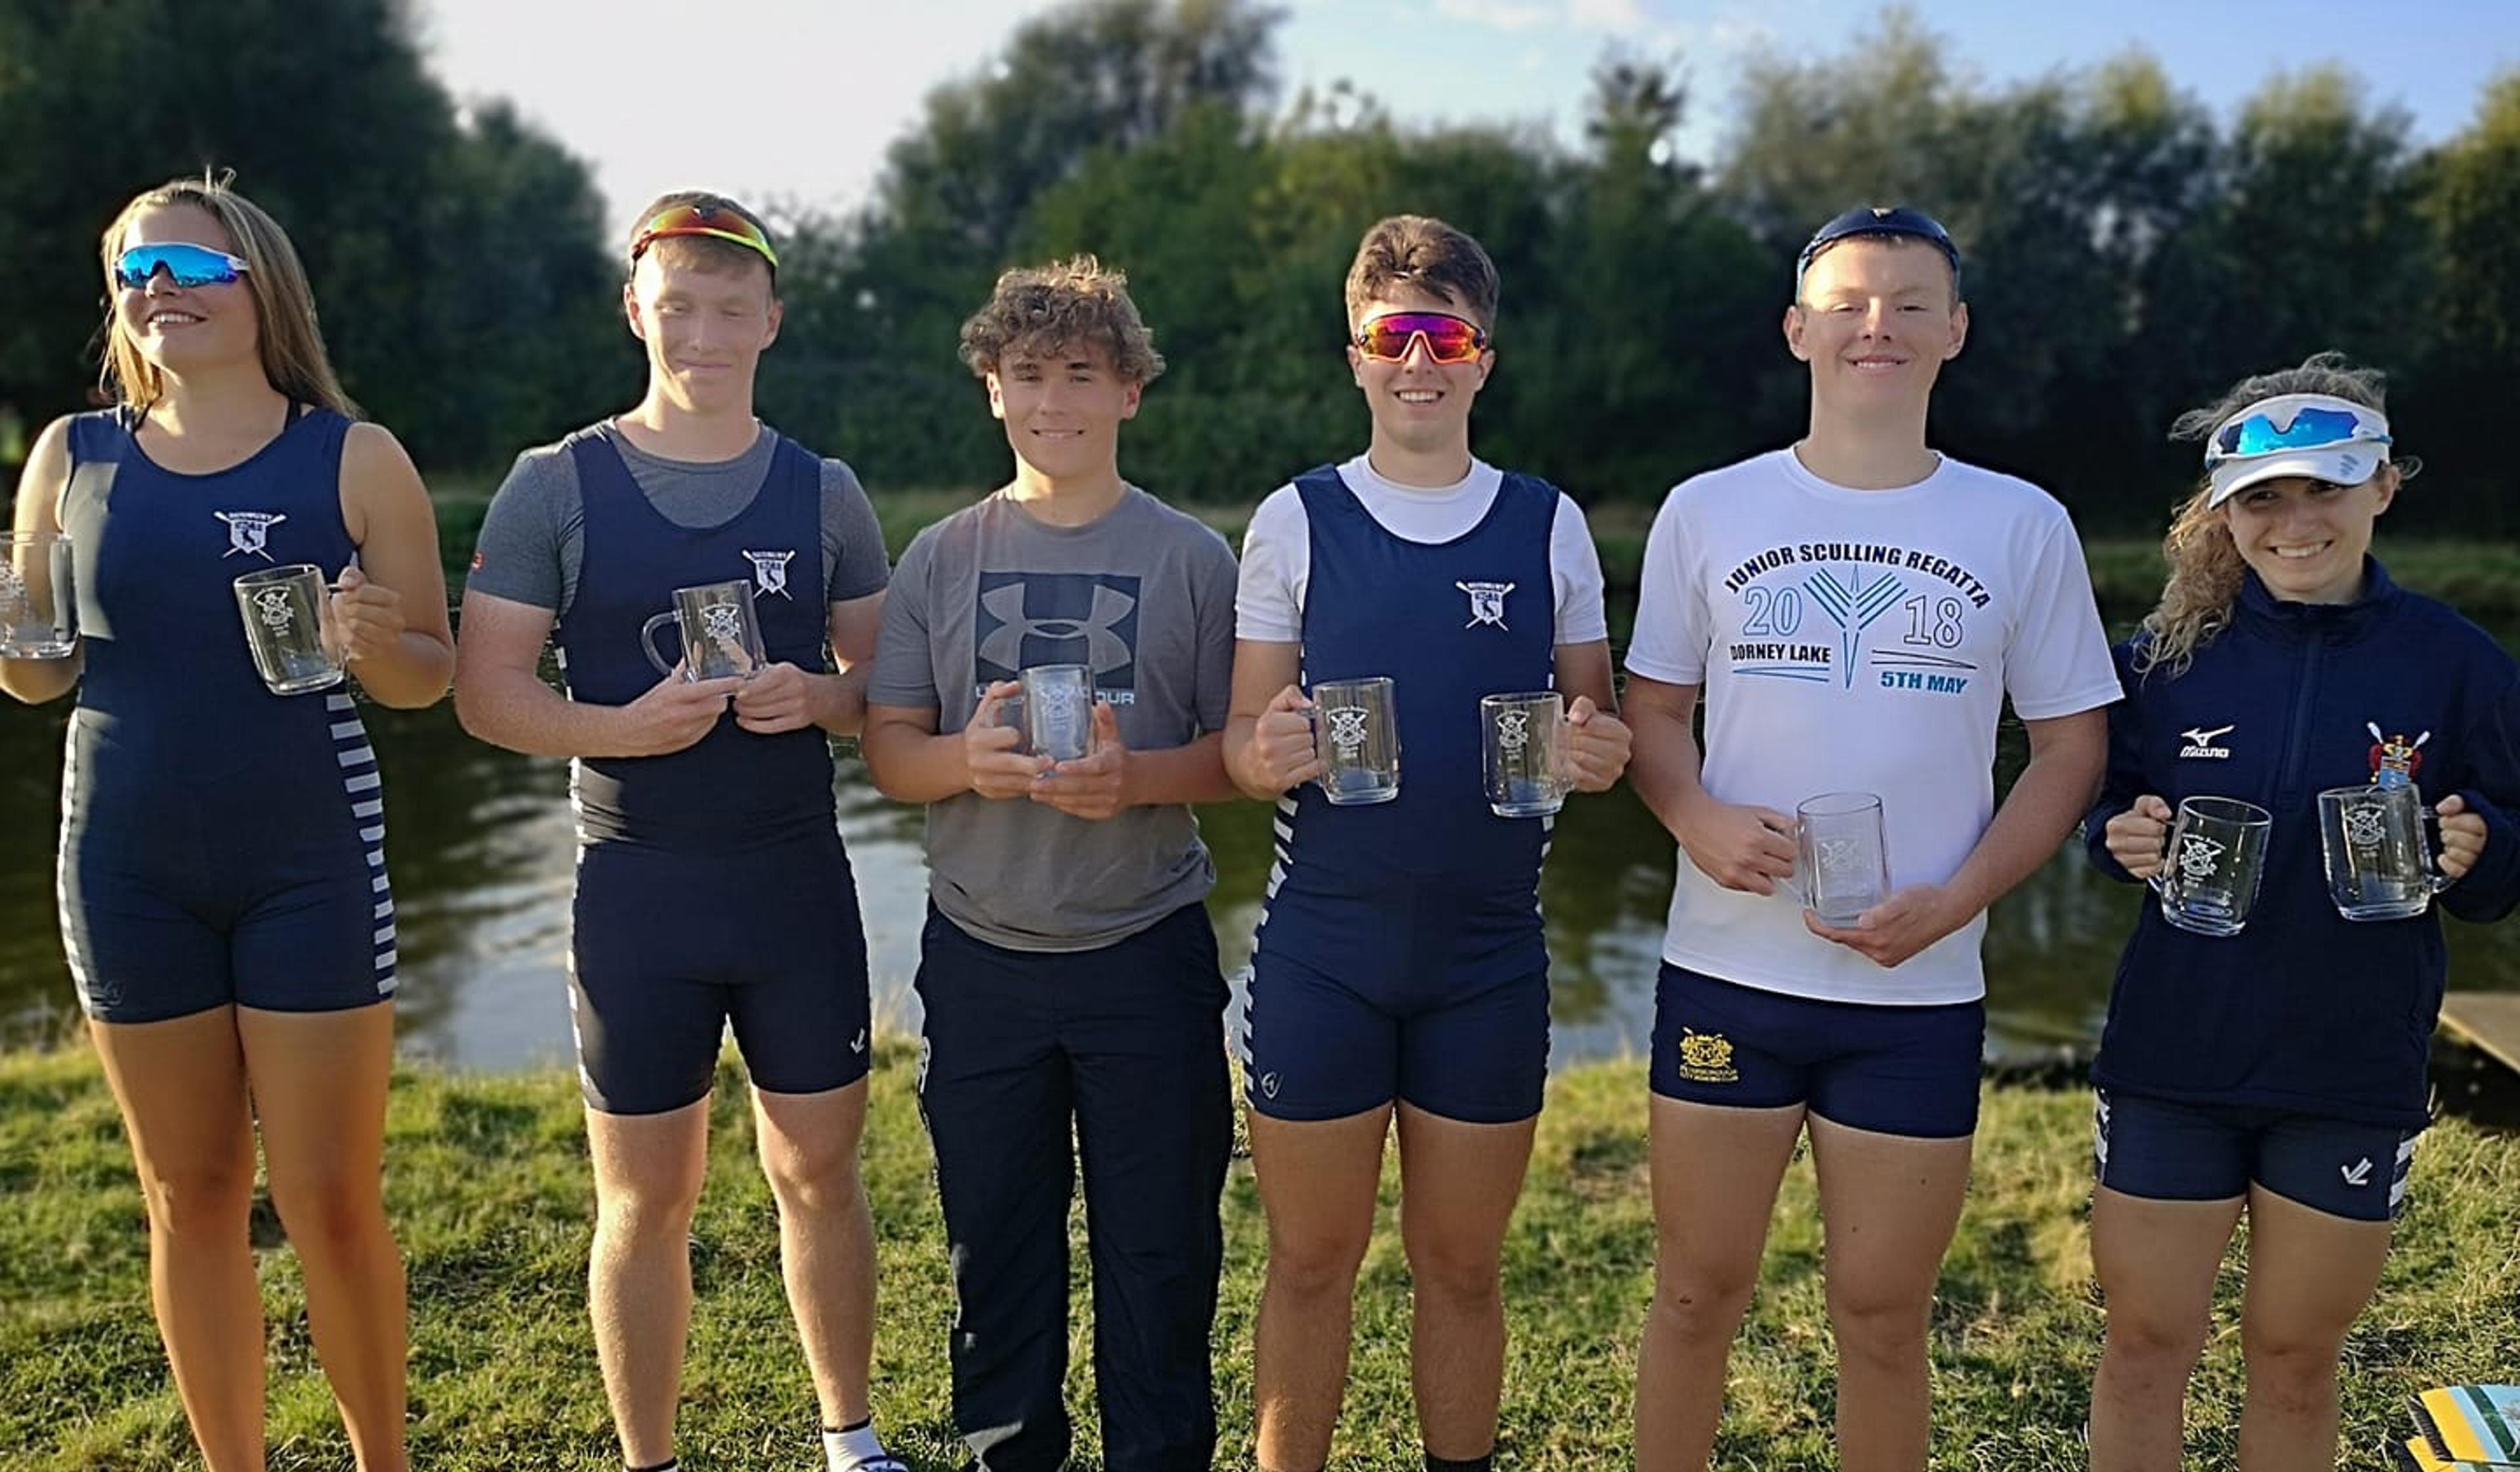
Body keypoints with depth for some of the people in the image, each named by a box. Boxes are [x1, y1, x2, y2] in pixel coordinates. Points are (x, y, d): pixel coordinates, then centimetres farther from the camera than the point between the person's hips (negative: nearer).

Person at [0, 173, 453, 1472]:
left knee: (330, 1202, 0)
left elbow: (429, 674, -2)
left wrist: (374, 642, -23)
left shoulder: (353, 457, -3)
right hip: (128, 863, 3)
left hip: (310, 857, -3)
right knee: (190, 1195, 11)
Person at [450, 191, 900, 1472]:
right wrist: (624, 726, -20)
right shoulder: (557, 486, 0)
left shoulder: (823, 492, 5)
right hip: (635, 880, -1)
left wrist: (817, 699, -14)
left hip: (799, 880, 2)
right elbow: (486, 689, -3)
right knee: (645, 1199, 8)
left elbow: (888, 680, 8)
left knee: (819, 1170, 11)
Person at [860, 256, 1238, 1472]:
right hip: (980, 956, 2)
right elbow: (886, 751, 3)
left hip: (1148, 952, -2)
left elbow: (1243, 755, -1)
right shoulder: (940, 560, 5)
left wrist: (1137, 777, -20)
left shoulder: (1193, 560, 0)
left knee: (1160, 1250, 7)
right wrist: (967, 760, -18)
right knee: (994, 1246, 15)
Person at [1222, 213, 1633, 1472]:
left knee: (1460, 1265, 14)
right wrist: (1267, 755, -20)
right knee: (1311, 1262, 10)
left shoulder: (1549, 525, 4)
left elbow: (1595, 719, 9)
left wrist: (1599, 752, -13)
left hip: (1490, 953, 1)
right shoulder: (1294, 521, 1)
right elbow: (1240, 739, 2)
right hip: (1321, 947, -1)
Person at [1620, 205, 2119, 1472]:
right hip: (1725, 972, 0)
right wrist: (1700, 822, -14)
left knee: (1882, 1318, 12)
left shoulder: (2023, 527, 1)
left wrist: (1958, 898, -11)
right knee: (1696, 1296, 11)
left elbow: (2069, 747, 4)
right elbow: (1652, 713, 8)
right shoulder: (1706, 512, 2)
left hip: (1920, 988, 0)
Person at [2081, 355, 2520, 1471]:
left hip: (2352, 1075, 0)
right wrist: (2125, 839, -16)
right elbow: (2106, 814, 6)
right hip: (2172, 1057, 0)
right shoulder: (2167, 654, -3)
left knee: (2295, 1357, 15)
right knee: (2146, 1344, 10)